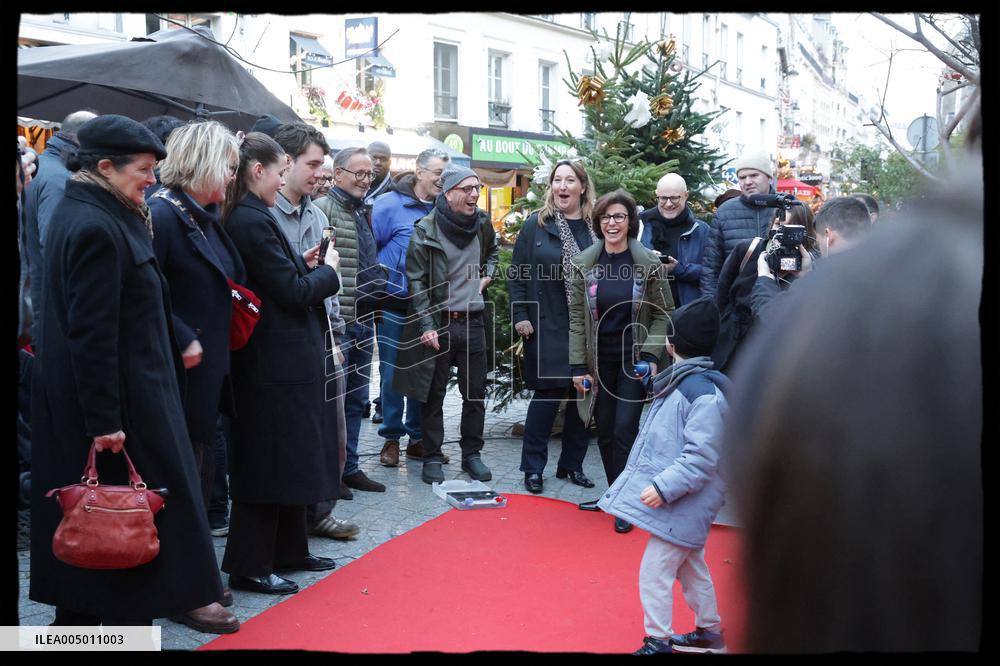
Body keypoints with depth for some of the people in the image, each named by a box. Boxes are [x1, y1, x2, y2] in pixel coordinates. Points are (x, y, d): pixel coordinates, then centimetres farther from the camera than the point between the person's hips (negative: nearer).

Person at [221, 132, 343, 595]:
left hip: (279, 360, 10)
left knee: (290, 458, 18)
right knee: (272, 462, 0)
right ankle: (250, 566, 12)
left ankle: (287, 551, 31)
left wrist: (303, 265, 5)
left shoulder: (245, 218, 11)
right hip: (279, 361, -10)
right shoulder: (253, 221, -19)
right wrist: (327, 270, -3)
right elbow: (294, 292, -19)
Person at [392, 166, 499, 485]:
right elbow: (416, 281, -10)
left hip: (473, 321, 4)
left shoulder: (483, 223, 5)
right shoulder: (426, 230, -10)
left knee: (476, 392, 9)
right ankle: (432, 457, 16)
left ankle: (472, 453, 23)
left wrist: (488, 274, 12)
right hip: (438, 323, -4)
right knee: (434, 394, 5)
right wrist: (426, 325, -14)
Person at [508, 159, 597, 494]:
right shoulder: (537, 224, 0)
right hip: (548, 327, -3)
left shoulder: (595, 227, 5)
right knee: (546, 395, -1)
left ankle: (572, 464, 23)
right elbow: (517, 274, 0)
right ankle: (533, 467, 12)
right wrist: (520, 316, -6)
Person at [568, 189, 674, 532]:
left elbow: (663, 314, -2)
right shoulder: (583, 265, -1)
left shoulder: (649, 264, -6)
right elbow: (576, 317, 0)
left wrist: (651, 356, -14)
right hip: (600, 359, 3)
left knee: (625, 429, -8)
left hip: (634, 359, -2)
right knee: (605, 431, 7)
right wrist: (578, 365, -4)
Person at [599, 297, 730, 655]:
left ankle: (657, 642, 9)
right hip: (678, 500, 10)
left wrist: (664, 487, -28)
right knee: (691, 567, 21)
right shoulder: (679, 381, 8)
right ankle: (709, 632, 36)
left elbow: (702, 457, -26)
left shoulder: (704, 393, -23)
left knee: (655, 571, -4)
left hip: (683, 504, -10)